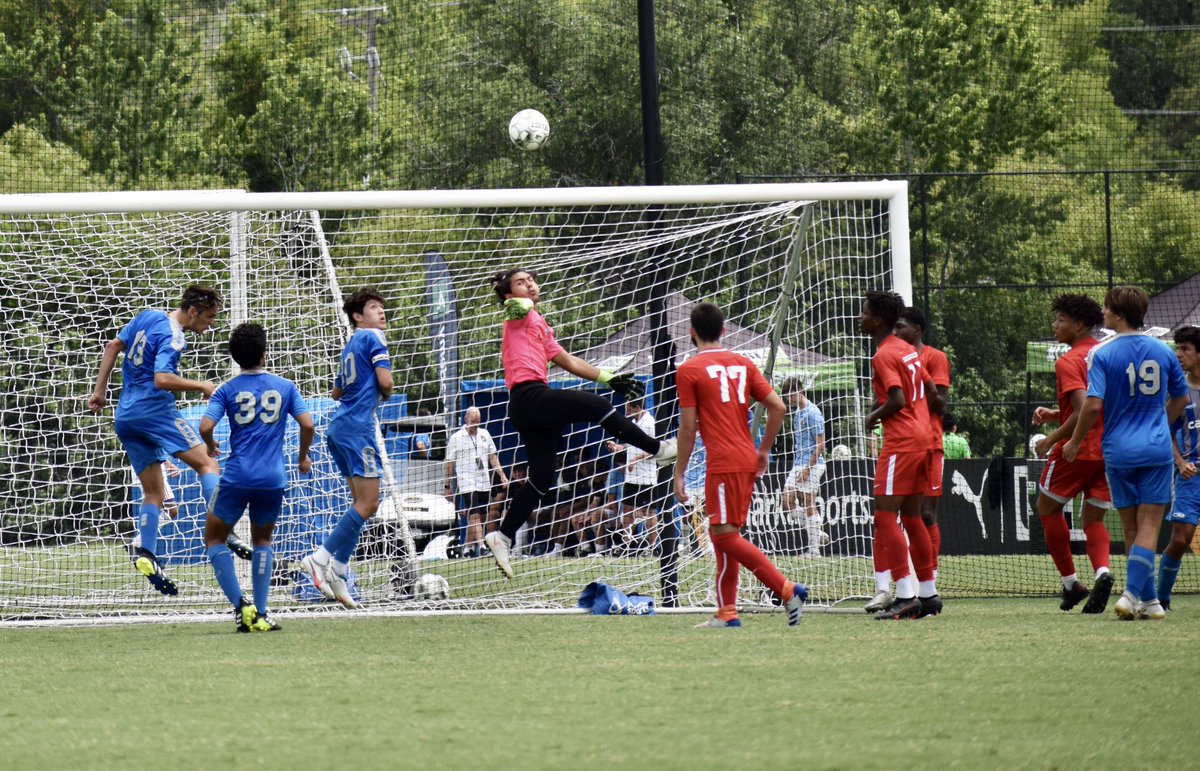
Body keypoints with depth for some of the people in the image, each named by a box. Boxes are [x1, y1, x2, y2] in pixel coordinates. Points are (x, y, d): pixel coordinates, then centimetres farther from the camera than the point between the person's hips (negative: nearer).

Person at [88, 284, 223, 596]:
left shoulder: (147, 318, 14)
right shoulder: (172, 337, -12)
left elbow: (113, 346, 20)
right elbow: (162, 379, -24)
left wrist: (100, 390, 25)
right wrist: (200, 386, -13)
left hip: (126, 418, 8)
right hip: (154, 410, -8)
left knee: (153, 493, 10)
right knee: (206, 463, -11)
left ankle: (145, 554, -4)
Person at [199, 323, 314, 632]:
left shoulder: (226, 390, 1)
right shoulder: (285, 387, 5)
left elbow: (205, 427, -10)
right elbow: (307, 424, -2)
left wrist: (211, 446, 13)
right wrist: (303, 457, 17)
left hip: (237, 476, -2)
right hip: (273, 478, 2)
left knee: (214, 538, 13)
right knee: (262, 541, 21)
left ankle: (240, 606, -6)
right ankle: (260, 614, 9)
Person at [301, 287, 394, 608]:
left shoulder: (351, 345, 22)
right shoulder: (372, 338, -4)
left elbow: (337, 392, 32)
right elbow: (385, 380, -14)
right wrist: (385, 394, 7)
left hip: (340, 428, 10)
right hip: (357, 427, -10)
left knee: (362, 503, 11)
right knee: (368, 504, -12)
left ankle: (337, 573, 6)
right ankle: (322, 558, -16)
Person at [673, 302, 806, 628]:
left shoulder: (689, 371, -4)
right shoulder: (742, 364, 12)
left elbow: (688, 427, -6)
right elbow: (778, 407, 6)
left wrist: (679, 474, 0)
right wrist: (764, 450, 17)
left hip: (723, 463, -7)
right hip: (747, 461, 7)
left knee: (726, 535, -8)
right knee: (722, 534, 15)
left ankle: (788, 590, -19)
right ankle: (726, 612, 13)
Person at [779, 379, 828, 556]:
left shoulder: (812, 413, -13)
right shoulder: (798, 413, 15)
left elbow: (820, 445, -15)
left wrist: (807, 469, -18)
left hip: (811, 465, -9)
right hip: (798, 465, 9)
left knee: (808, 505, -5)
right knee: (787, 503, 3)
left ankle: (814, 549, 1)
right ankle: (818, 534, 15)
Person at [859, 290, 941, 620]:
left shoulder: (884, 355, -12)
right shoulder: (908, 350, 15)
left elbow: (897, 400, -21)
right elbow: (930, 392, 19)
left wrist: (874, 417, -5)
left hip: (900, 441, -10)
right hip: (921, 438, 10)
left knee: (885, 515, -10)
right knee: (911, 517, 14)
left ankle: (906, 596, -16)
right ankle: (928, 593, 16)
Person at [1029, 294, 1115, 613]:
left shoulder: (1068, 362, -14)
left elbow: (1083, 411, -24)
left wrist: (1051, 439, -12)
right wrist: (1056, 415, 19)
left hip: (1077, 451, -7)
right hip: (1109, 452, 7)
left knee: (1048, 507, 14)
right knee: (1093, 518, 14)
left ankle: (1070, 583, 12)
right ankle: (1102, 572, -15)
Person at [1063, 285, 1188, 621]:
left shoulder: (1102, 354, -9)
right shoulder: (1162, 351, 3)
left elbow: (1093, 405, -16)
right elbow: (1181, 399, 14)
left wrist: (1075, 443, -2)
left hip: (1119, 451, -1)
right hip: (1157, 449, 1)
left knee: (1133, 528, 9)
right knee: (1149, 526, -1)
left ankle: (1148, 599, 11)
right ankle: (1133, 593, -17)